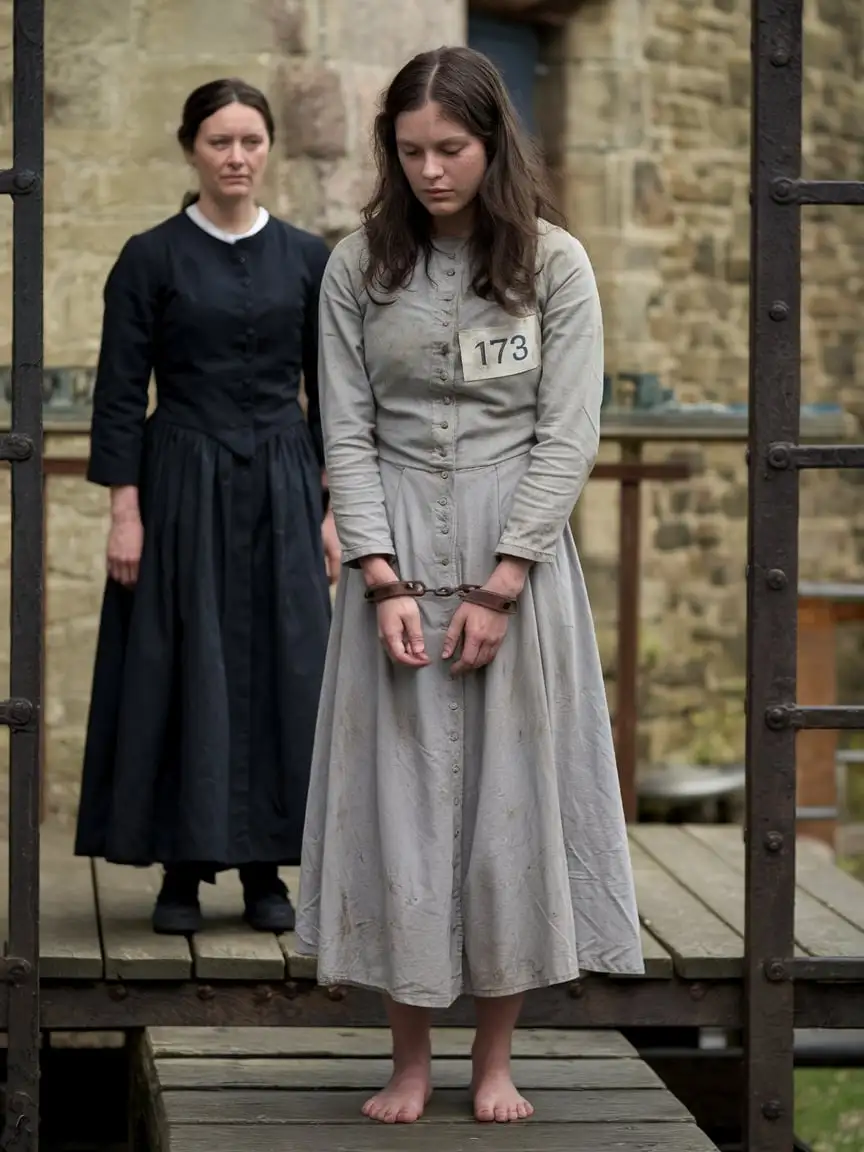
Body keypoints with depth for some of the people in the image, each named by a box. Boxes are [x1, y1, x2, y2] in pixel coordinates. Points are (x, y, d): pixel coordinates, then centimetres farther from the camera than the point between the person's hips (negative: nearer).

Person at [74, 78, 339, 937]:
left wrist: (333, 508, 2)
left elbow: (330, 391, 7)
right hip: (183, 486, -2)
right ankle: (182, 870, 10)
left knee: (281, 671, 3)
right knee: (182, 673, 0)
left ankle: (264, 869, 14)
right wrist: (124, 512, -11)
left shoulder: (306, 258, 5)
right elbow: (119, 393, -5)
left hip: (282, 490, 3)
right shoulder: (150, 258, -3)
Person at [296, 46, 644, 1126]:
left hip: (516, 555, -1)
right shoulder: (359, 267, 2)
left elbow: (567, 436, -6)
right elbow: (346, 433, 0)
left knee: (512, 795, 2)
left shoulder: (554, 264, -2)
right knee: (397, 799, 1)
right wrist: (384, 580, -10)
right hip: (395, 557, 1)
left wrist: (500, 588, -13)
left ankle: (495, 1059, 13)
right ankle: (409, 1060, 11)